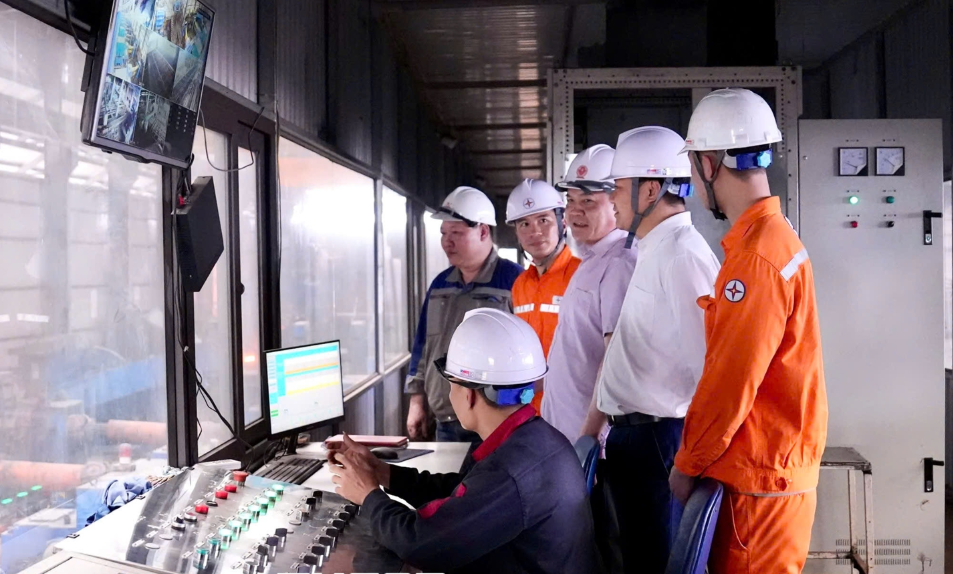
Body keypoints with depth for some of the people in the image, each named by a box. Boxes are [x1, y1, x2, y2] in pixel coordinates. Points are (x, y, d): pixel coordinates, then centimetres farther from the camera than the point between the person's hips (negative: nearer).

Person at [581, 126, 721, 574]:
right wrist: (590, 434, 20)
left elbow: (708, 368, -21)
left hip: (658, 439, -9)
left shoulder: (682, 254, -17)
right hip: (630, 434, 9)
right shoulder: (652, 252, 13)